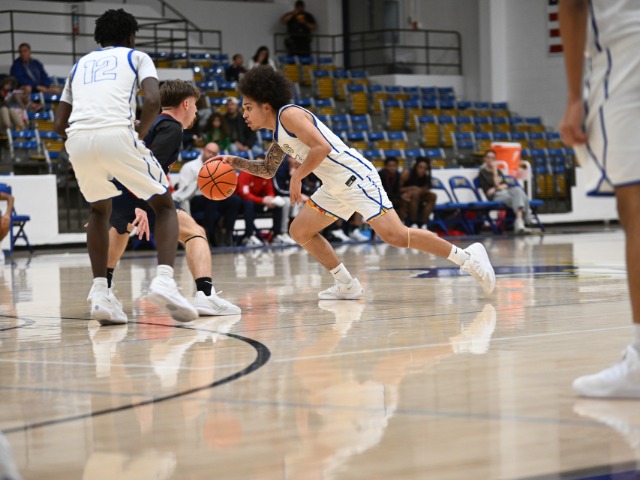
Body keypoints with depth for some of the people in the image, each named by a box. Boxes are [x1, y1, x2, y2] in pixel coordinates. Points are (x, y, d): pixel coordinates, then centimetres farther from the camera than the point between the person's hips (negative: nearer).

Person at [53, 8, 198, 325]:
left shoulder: (80, 65, 31)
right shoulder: (136, 57, 20)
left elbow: (58, 125, 28)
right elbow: (153, 100, -1)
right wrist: (140, 135, 12)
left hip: (77, 141, 4)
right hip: (117, 135, -4)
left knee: (99, 210, 30)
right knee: (164, 205, 14)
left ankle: (100, 293, 15)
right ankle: (164, 280, -10)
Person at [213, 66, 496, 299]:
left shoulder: (289, 114, -12)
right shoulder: (279, 135, 17)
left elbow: (321, 147, -25)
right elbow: (268, 170, 33)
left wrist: (297, 177, -16)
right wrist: (236, 162, 20)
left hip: (355, 177, -10)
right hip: (336, 188, 10)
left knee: (395, 235, -19)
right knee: (299, 231, 13)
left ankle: (465, 256, -11)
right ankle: (347, 286, 15)